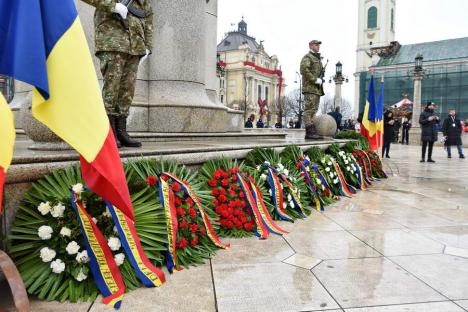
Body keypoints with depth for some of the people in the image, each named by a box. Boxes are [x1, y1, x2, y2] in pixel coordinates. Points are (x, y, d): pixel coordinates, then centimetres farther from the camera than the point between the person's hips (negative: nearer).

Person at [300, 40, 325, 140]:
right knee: (309, 110, -13)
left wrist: (320, 80, 12)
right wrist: (315, 80, -18)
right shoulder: (307, 57, -2)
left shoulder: (318, 58, 26)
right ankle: (310, 132, -17)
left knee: (314, 110, 7)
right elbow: (304, 70, -18)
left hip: (317, 88, 10)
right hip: (310, 88, -9)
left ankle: (312, 132, 9)